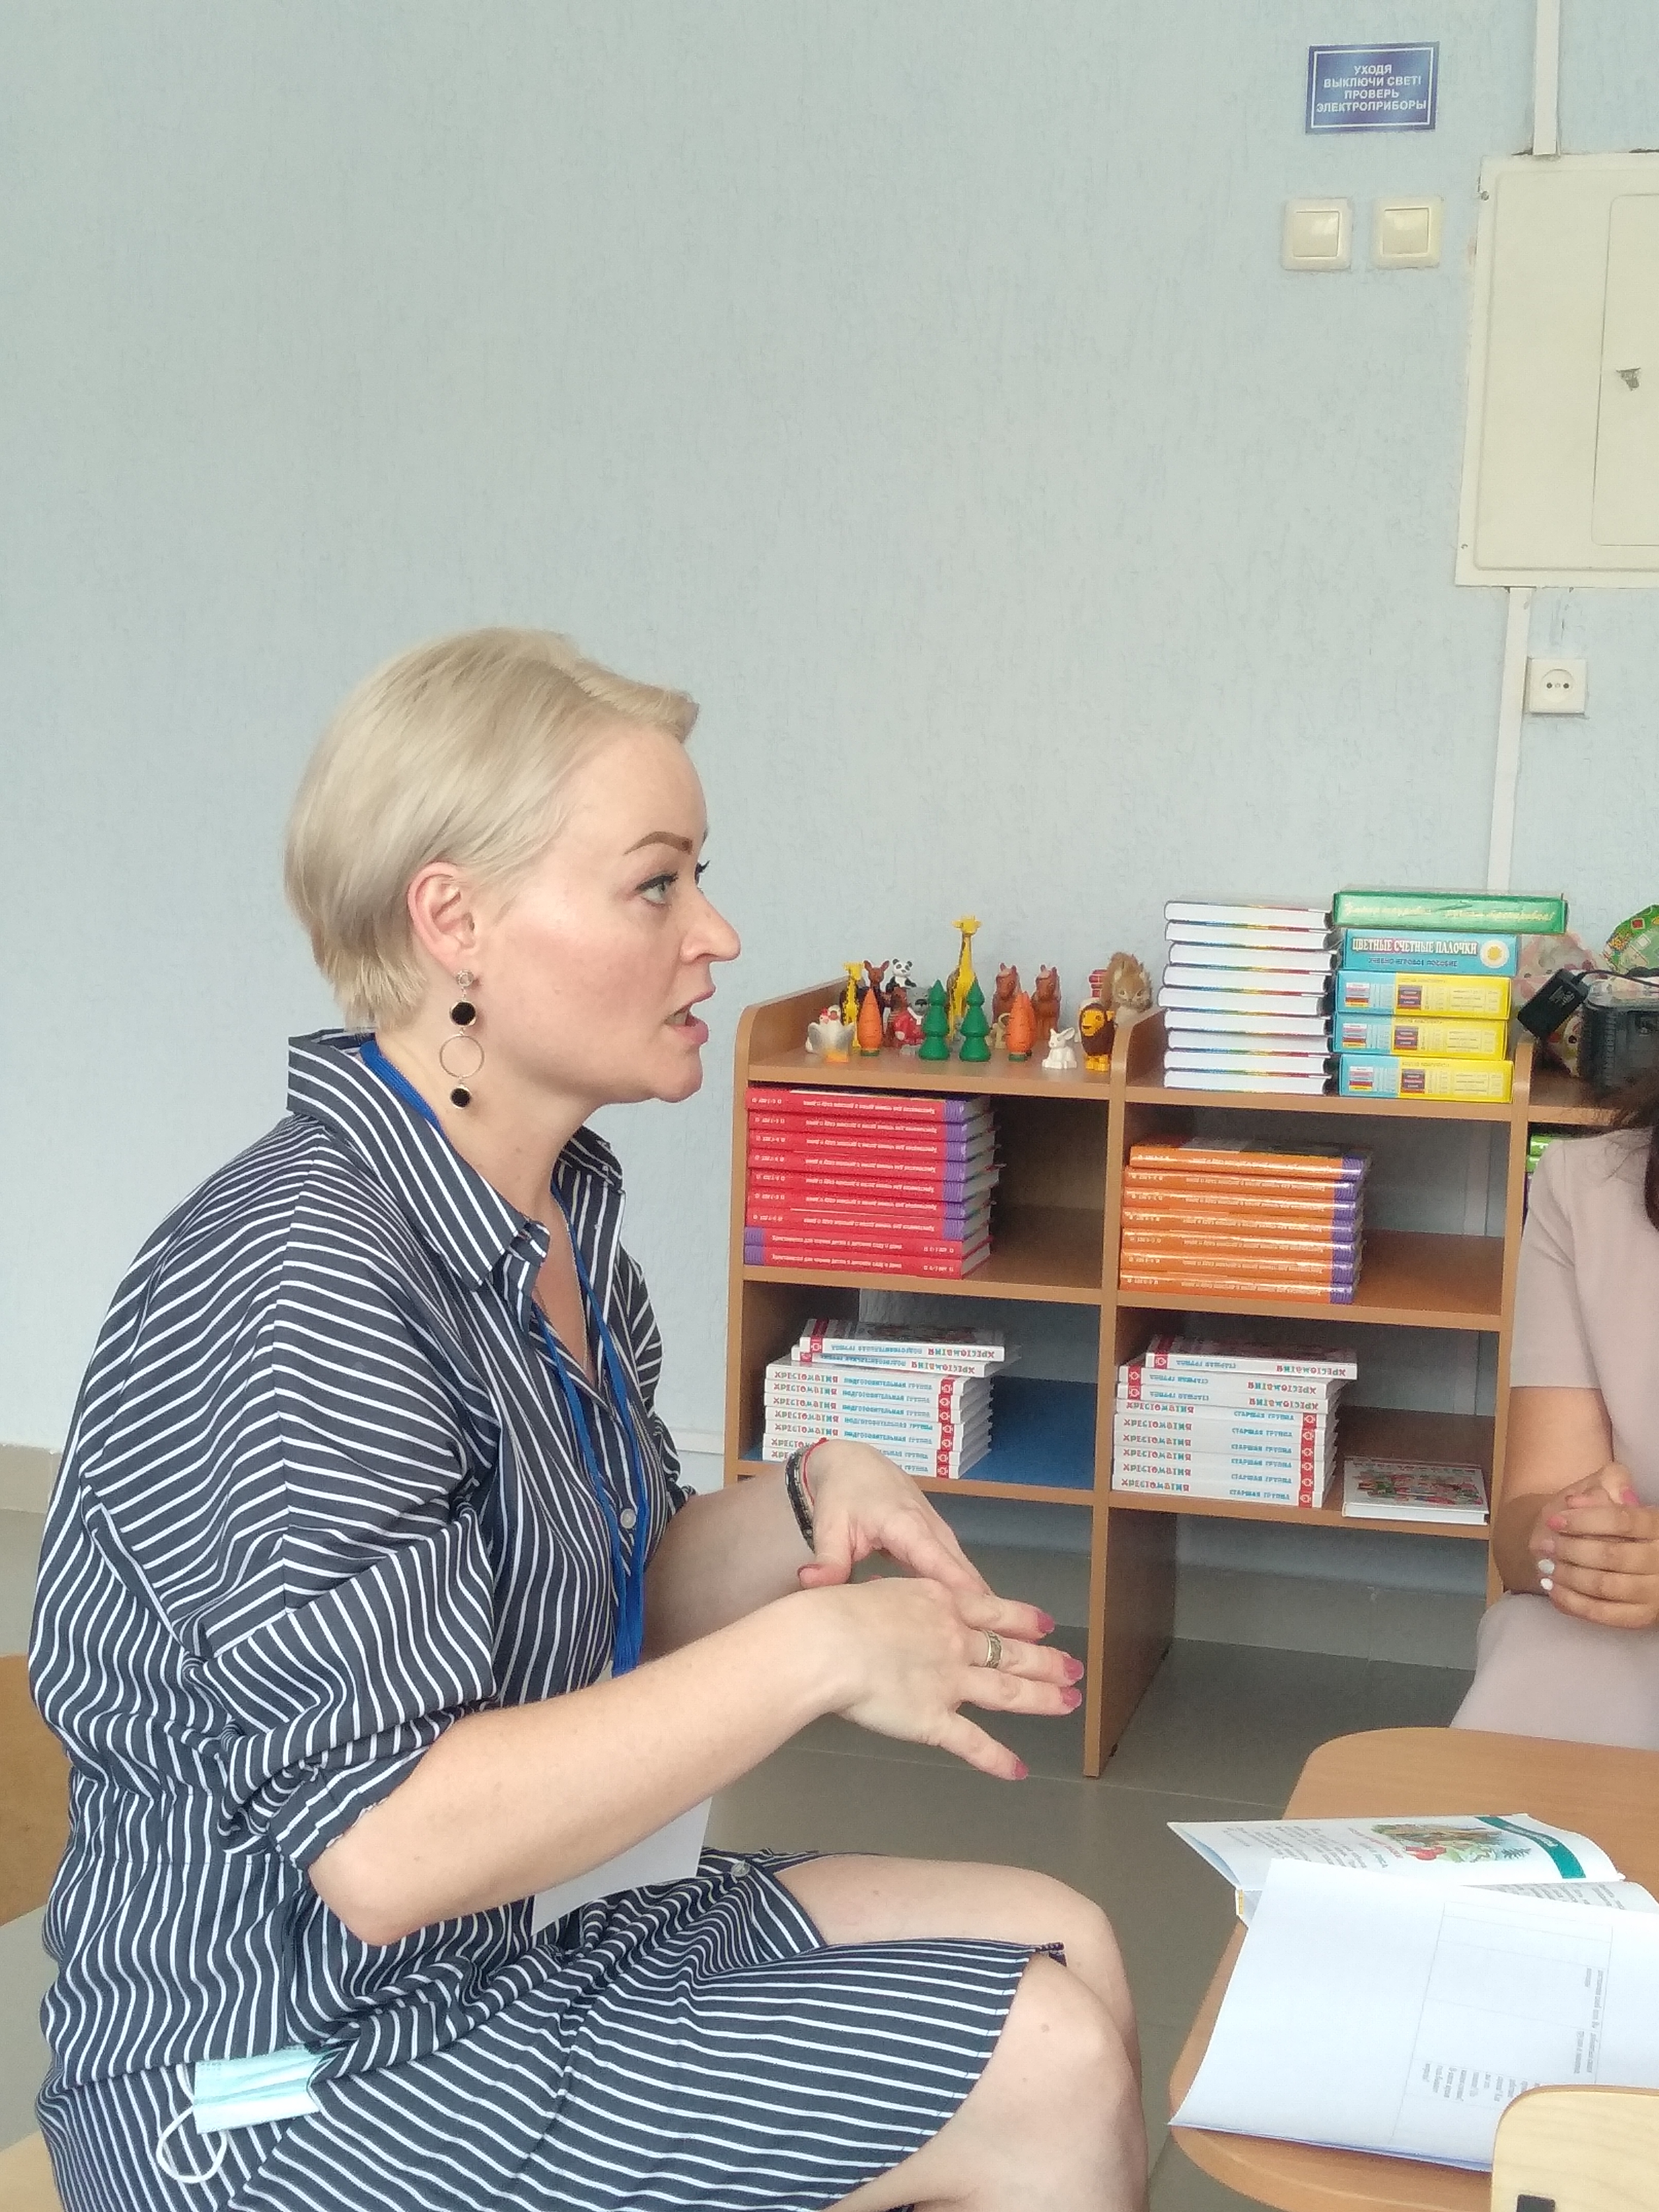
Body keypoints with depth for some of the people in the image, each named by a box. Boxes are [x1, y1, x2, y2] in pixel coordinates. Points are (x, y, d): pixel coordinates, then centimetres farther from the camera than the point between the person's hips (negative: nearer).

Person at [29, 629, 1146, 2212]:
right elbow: (384, 1845, -32)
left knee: (1059, 1945, 9)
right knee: (1048, 2074, -8)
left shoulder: (558, 1211, 4)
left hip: (492, 1953, 9)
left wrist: (809, 1510, -7)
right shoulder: (313, 1274, -26)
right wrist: (817, 1650, -26)